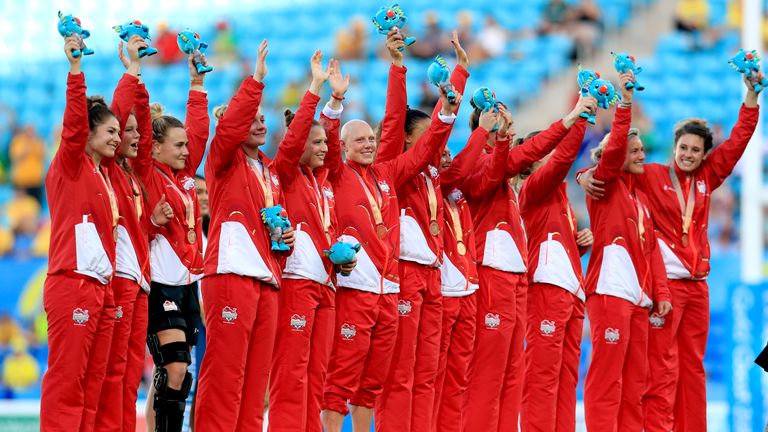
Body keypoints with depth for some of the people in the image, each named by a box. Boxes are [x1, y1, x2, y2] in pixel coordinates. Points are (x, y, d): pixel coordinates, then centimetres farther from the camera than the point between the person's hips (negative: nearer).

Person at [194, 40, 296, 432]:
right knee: (225, 374, -12)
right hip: (231, 273, -7)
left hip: (267, 278, 7)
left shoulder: (270, 171, 22)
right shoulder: (225, 161, 1)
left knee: (256, 378, 5)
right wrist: (256, 80, -23)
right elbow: (229, 125, -19)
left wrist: (285, 233, 10)